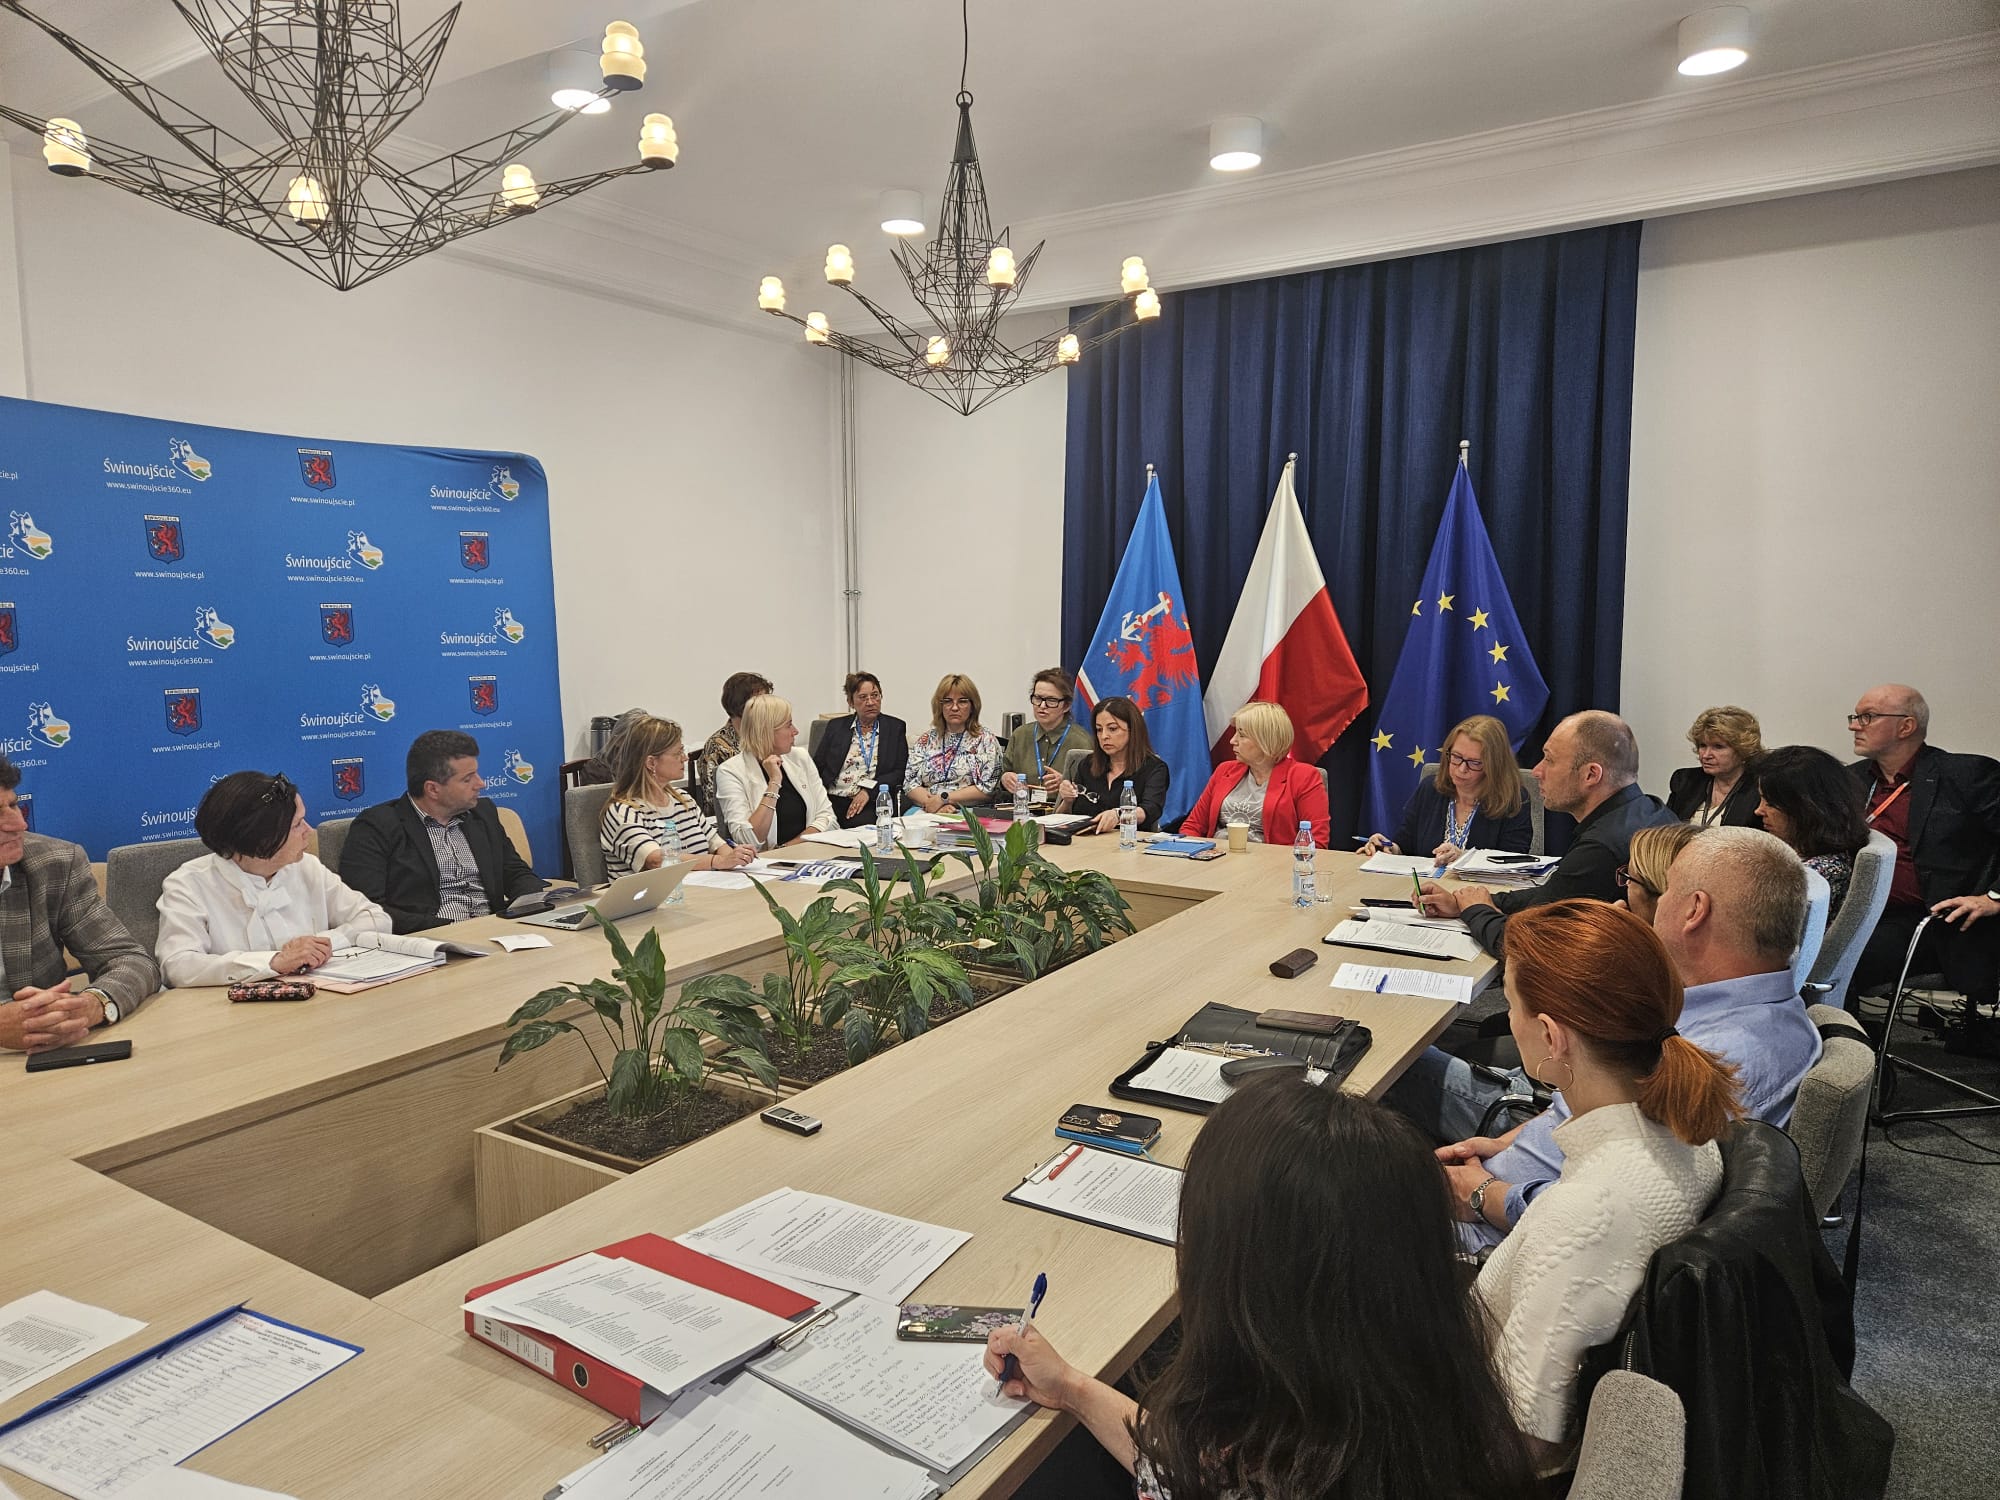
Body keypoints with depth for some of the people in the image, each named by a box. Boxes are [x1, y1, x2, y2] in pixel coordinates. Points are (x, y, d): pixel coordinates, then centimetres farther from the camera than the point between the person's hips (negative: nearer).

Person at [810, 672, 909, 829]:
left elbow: (900, 772, 4)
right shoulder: (836, 726, 16)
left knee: (860, 824, -35)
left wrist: (869, 791, -11)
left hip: (871, 803, -1)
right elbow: (817, 767, 13)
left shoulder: (896, 727, 12)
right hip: (832, 799, 2)